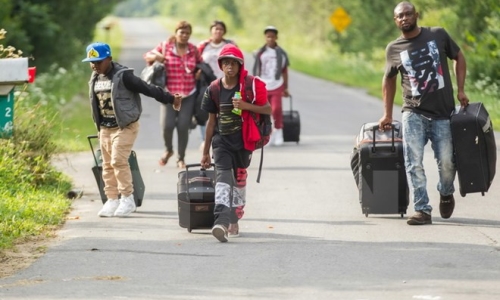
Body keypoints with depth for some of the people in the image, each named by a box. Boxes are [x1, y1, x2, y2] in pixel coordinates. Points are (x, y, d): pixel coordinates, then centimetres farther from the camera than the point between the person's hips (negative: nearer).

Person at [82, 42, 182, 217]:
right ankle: (112, 200, 13)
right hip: (105, 128, 7)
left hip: (125, 126, -7)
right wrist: (99, 125, 17)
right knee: (107, 164, 7)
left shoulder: (123, 76, -16)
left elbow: (147, 89, -14)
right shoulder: (95, 78, 7)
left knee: (118, 160, -15)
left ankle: (128, 199, -6)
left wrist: (170, 99, -12)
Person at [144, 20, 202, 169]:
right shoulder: (165, 46, 0)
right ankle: (168, 150, 21)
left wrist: (199, 72, 2)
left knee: (183, 127, -2)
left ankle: (181, 158, 15)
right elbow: (147, 56, 10)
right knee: (167, 126, -10)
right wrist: (156, 57, -11)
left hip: (188, 95, 1)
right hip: (169, 94, -1)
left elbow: (200, 64, 23)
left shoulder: (193, 50, 6)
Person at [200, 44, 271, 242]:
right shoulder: (214, 89, 2)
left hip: (243, 140, 0)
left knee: (239, 180, 10)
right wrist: (206, 152, 14)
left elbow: (268, 109, -2)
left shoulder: (251, 85, -5)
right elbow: (211, 120, 11)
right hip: (222, 140, 1)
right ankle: (222, 222, -31)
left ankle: (234, 222, 25)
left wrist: (245, 106, -20)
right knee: (223, 178, -16)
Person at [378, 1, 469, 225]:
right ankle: (422, 210, -10)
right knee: (414, 163, -12)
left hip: (443, 114, 0)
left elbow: (459, 58, 13)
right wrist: (387, 114, 17)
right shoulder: (394, 49, 4)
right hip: (414, 114, 0)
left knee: (446, 162, 1)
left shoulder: (438, 35, 1)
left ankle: (446, 194, 32)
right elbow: (389, 79, 17)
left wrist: (461, 90, 3)